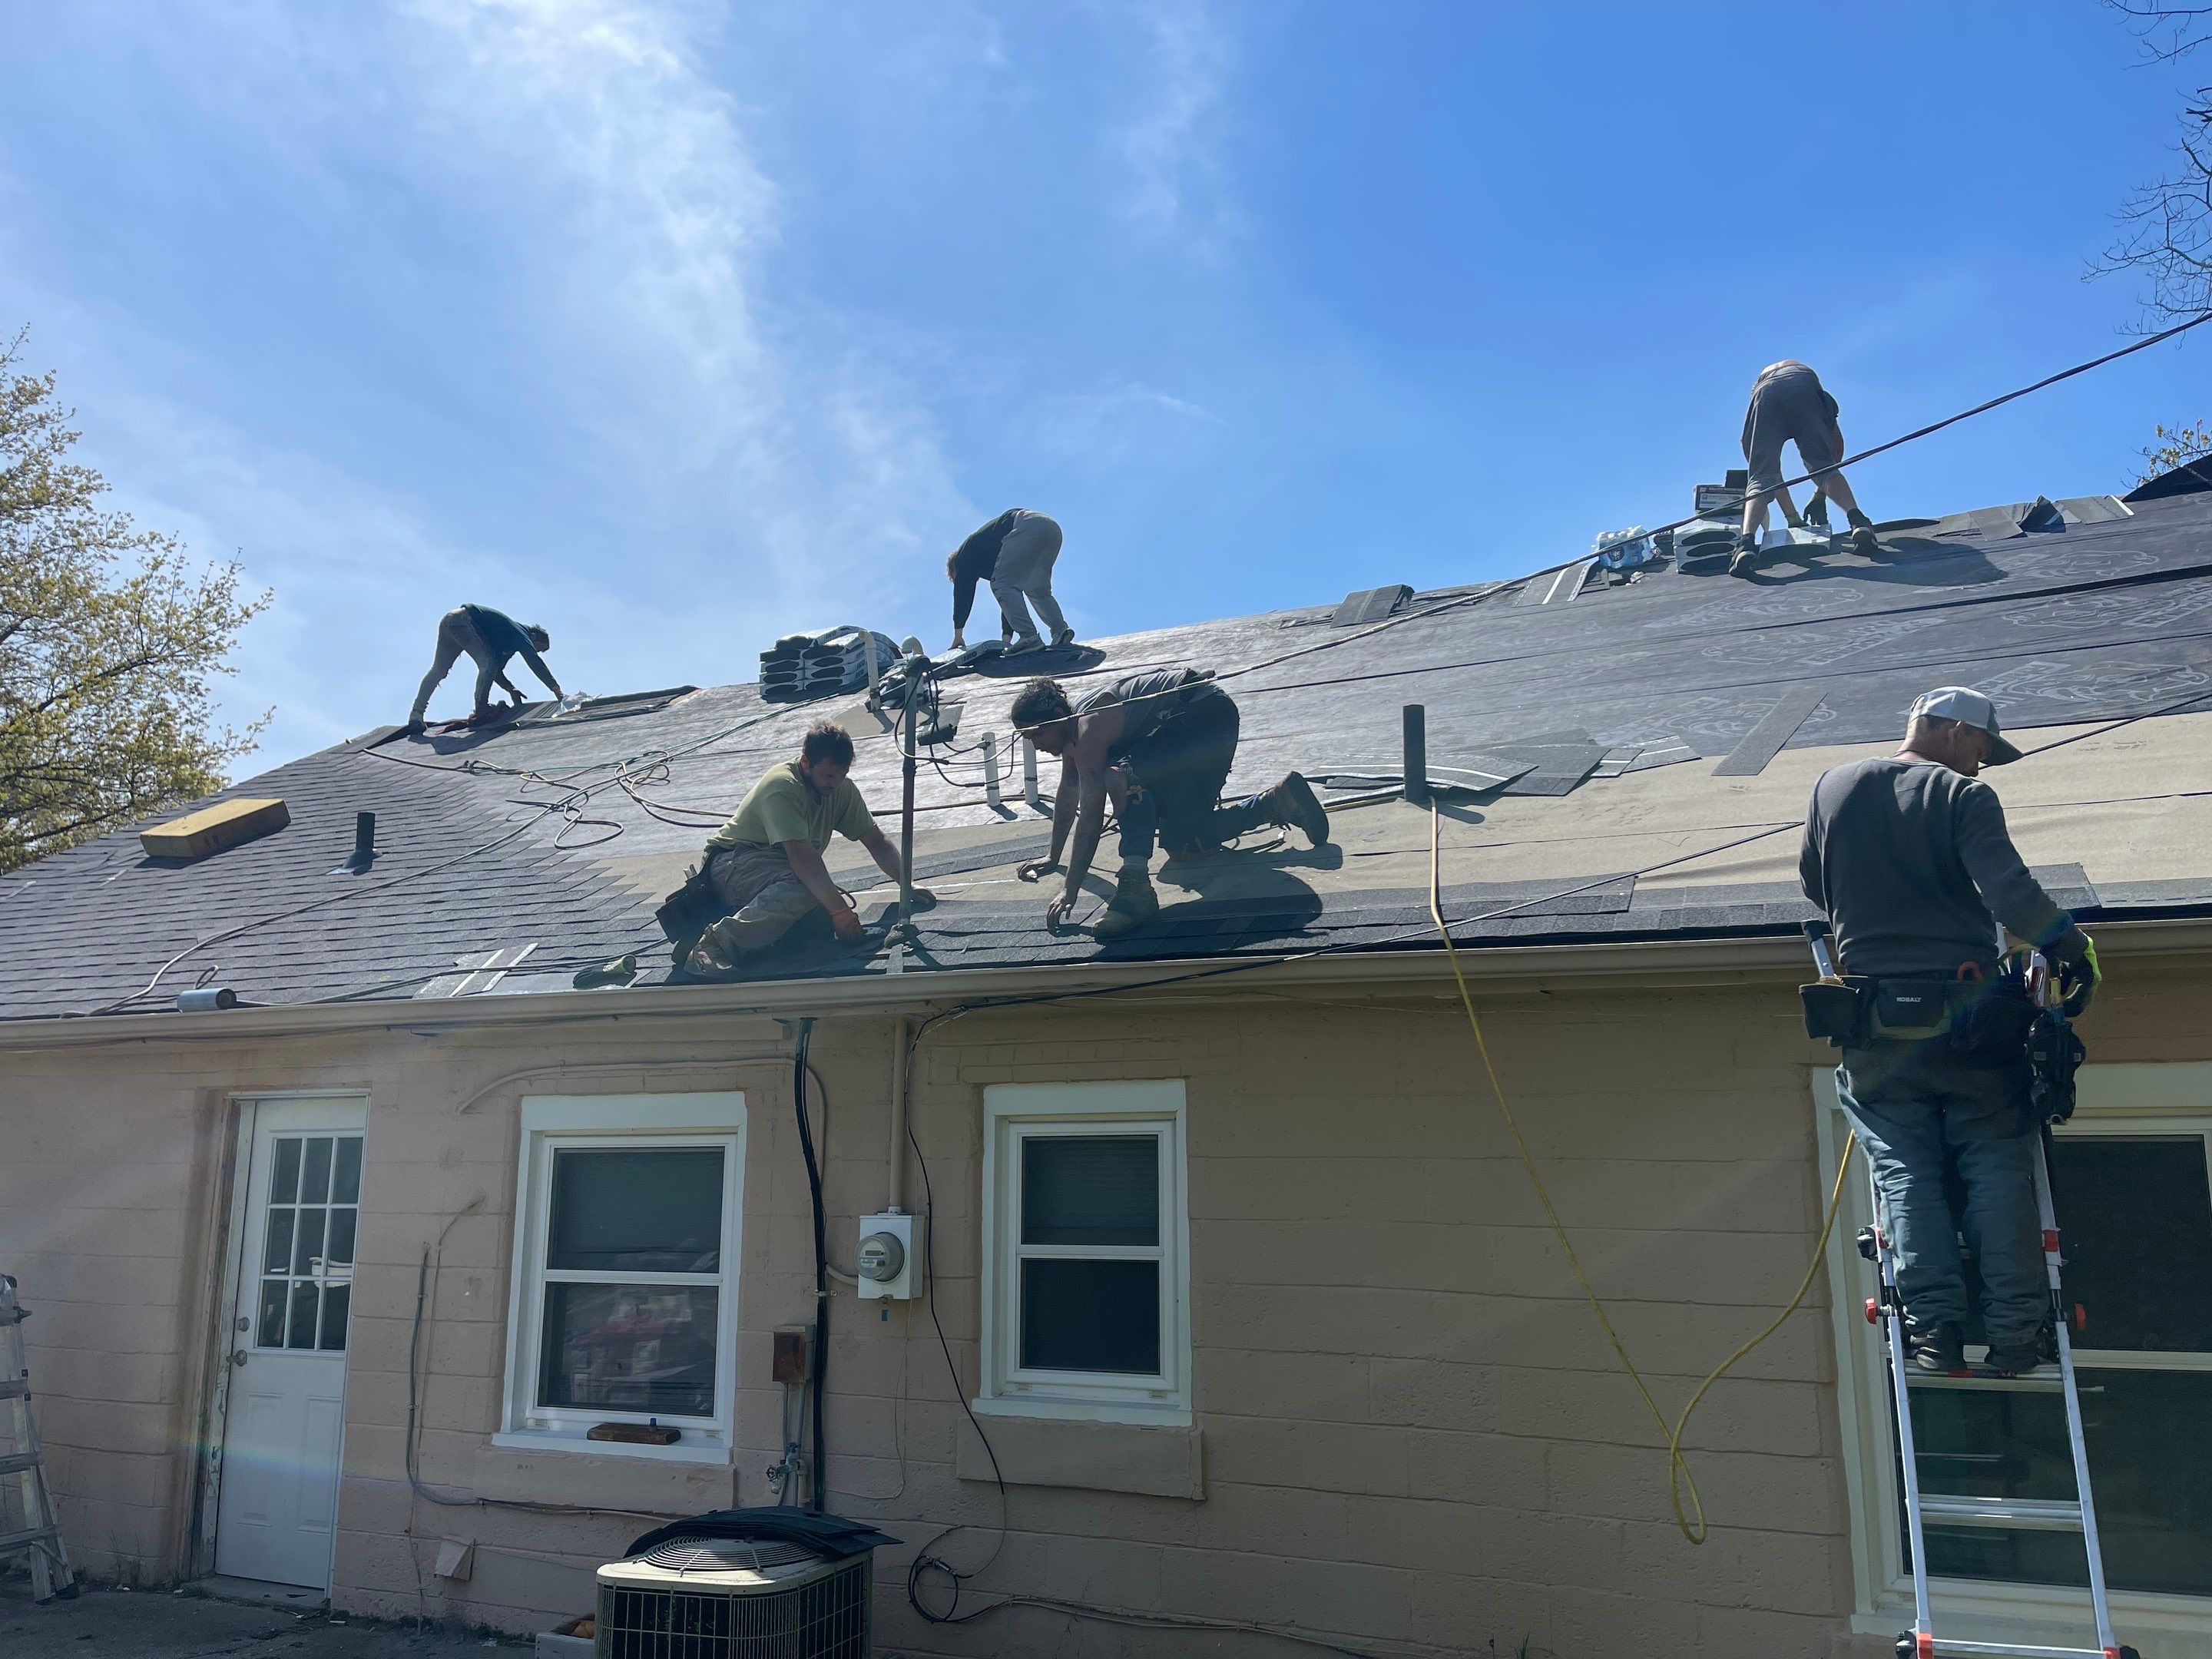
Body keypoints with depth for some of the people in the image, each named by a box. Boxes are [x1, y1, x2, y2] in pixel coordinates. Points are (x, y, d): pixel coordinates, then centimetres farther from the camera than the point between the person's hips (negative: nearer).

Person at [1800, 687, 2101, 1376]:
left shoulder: (1833, 788, 7)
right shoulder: (1964, 796, -6)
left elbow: (1814, 884, 19)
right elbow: (2010, 892, -17)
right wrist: (2071, 945, -3)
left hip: (1875, 1023, 3)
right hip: (1966, 1009, -3)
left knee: (1905, 1171, 6)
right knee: (1998, 1167, 7)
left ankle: (1934, 1327, -1)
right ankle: (2014, 1330, 5)